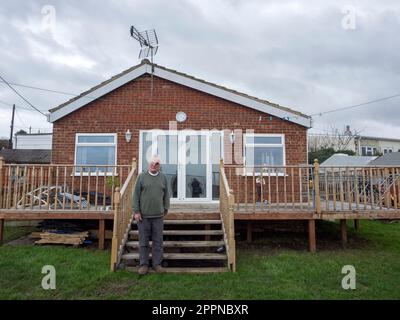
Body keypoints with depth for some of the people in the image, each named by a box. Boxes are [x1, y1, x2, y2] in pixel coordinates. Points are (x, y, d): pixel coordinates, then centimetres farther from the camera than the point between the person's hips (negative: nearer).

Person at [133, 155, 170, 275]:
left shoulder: (163, 177, 7)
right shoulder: (142, 176, 1)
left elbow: (166, 195, 11)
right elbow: (136, 195, -1)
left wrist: (166, 209, 8)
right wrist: (136, 211, -5)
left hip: (158, 215, 2)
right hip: (143, 215, -2)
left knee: (158, 241, 8)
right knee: (143, 241, 7)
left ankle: (157, 264, 20)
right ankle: (143, 264, 18)